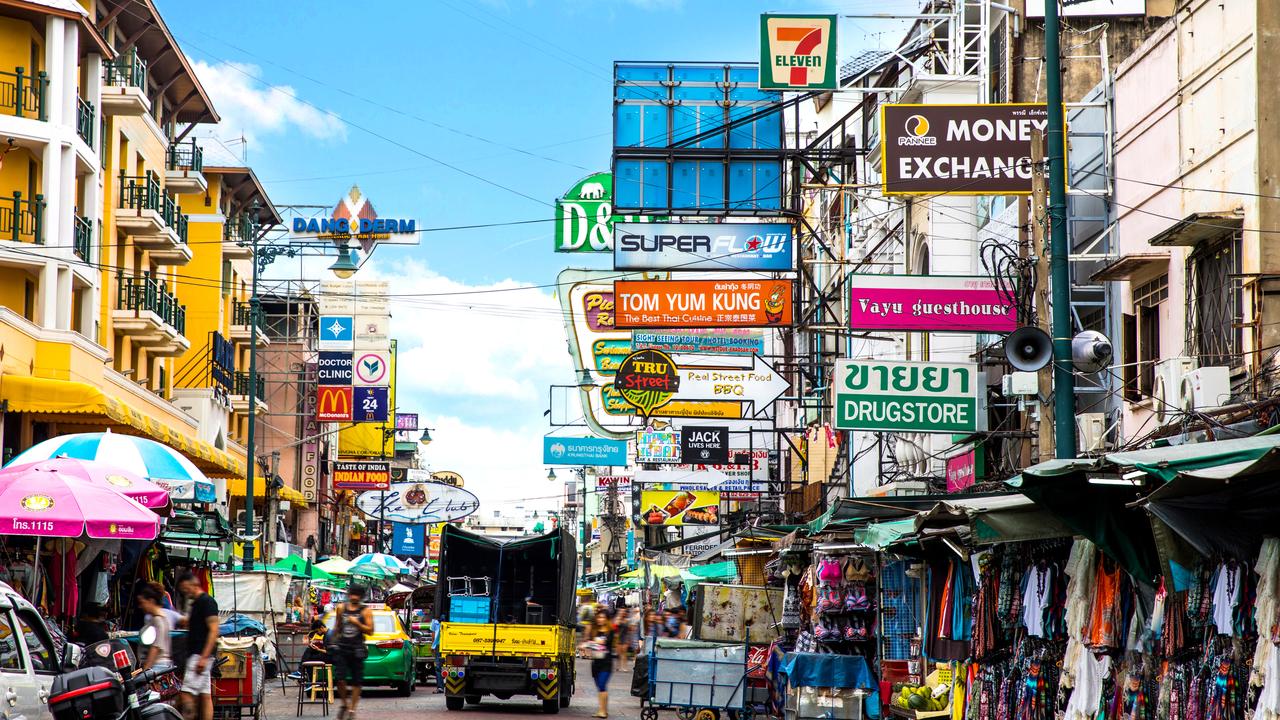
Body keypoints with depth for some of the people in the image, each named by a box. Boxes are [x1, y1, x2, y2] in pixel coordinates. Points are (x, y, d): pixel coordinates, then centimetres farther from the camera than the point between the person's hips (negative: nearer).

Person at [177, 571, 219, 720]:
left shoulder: (207, 602, -10)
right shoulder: (193, 604, 20)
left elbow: (214, 631, -18)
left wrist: (204, 657, -23)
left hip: (200, 655, -10)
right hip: (196, 655, 10)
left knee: (187, 694, -15)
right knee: (205, 696, 6)